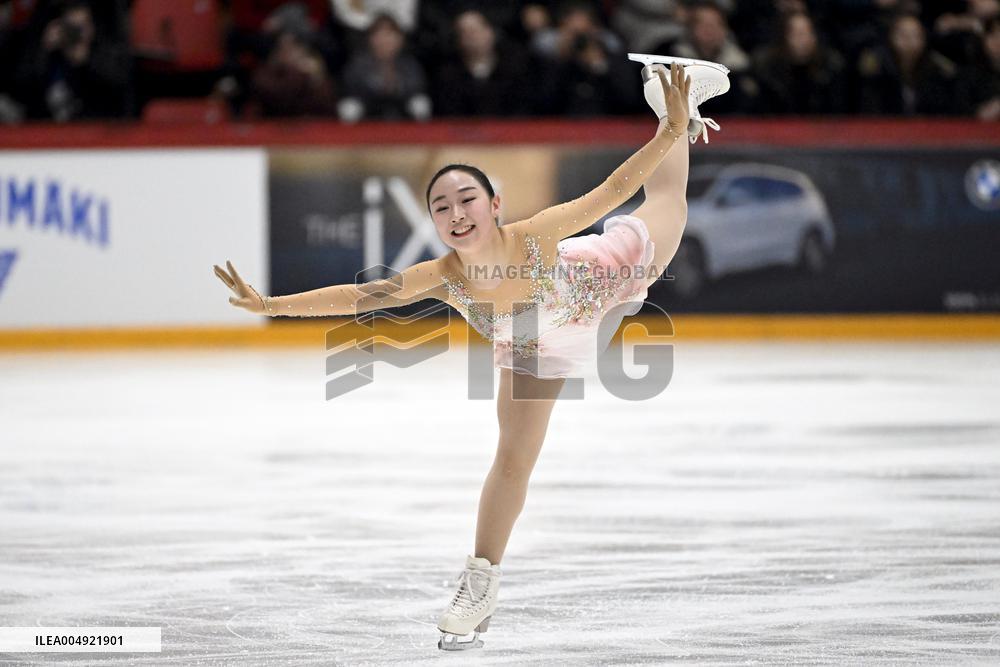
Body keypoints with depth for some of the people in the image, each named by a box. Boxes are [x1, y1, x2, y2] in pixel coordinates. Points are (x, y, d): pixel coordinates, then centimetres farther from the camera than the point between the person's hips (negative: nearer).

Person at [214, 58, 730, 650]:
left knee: (666, 204, 24)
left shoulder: (537, 236, -46)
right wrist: (270, 305, -38)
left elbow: (613, 190, -45)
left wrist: (672, 131, -54)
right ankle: (482, 582, 24)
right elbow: (357, 296, -33)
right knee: (514, 458, 9)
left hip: (610, 270, -2)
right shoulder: (442, 278, -38)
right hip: (538, 348, 2)